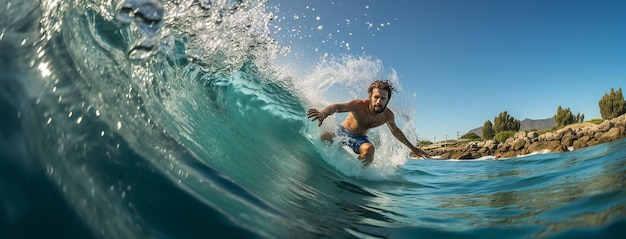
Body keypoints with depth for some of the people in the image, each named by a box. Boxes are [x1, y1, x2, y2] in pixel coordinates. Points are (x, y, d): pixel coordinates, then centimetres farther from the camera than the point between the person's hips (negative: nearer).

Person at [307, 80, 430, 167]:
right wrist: (324, 113, -69)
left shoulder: (388, 115, -13)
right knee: (325, 136, -33)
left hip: (359, 138, 2)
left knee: (369, 149, -34)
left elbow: (395, 131, 8)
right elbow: (337, 107, -44)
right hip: (342, 131, -2)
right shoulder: (359, 105, -28)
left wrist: (412, 148, 16)